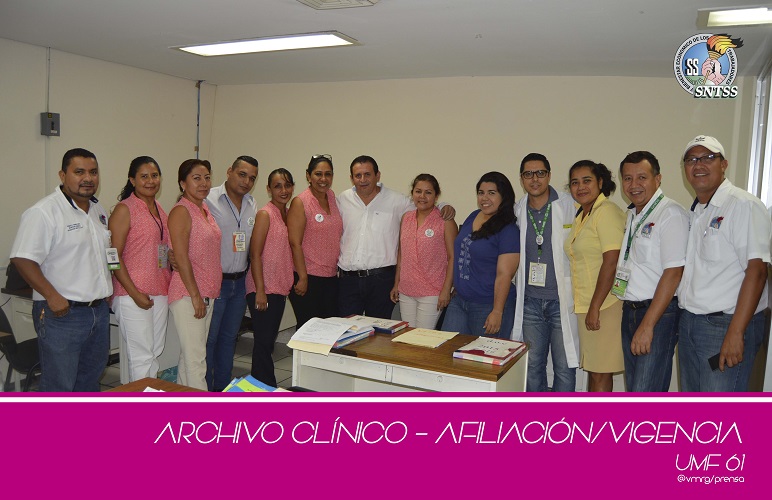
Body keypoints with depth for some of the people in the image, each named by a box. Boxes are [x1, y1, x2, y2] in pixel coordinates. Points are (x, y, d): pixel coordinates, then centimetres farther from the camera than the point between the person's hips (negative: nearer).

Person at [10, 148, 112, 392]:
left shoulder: (99, 210, 12)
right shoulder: (43, 211, -14)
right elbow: (23, 259, -18)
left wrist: (107, 288, 12)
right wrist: (52, 296, -23)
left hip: (100, 310, 8)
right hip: (62, 312, -8)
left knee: (90, 381, 20)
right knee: (59, 386, 0)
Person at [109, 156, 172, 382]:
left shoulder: (159, 209, 14)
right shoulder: (124, 210, -8)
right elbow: (114, 257, -12)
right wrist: (135, 293, -17)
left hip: (160, 292, 7)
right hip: (133, 295, -7)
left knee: (155, 353, 14)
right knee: (142, 356, -3)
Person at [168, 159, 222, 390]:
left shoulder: (205, 209, 14)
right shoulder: (181, 212, -11)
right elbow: (181, 258, -17)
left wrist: (205, 296, 15)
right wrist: (195, 296, -17)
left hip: (206, 293, 9)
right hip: (188, 295, -9)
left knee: (190, 356, 16)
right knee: (195, 359, -5)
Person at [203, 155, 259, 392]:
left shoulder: (252, 205, 10)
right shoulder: (209, 200, -11)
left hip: (239, 282, 7)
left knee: (229, 337, 16)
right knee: (208, 339, 2)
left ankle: (222, 388, 29)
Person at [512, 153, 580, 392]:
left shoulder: (570, 206, -5)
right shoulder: (517, 211, 7)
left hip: (562, 300, -4)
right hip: (530, 301, 4)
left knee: (565, 367, 1)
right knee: (532, 366, 12)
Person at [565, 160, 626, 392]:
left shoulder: (607, 211, -13)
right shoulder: (581, 215, 15)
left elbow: (611, 263, -19)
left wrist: (595, 308, -20)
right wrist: (587, 308, 13)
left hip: (605, 305, -8)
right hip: (586, 305, 8)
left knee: (600, 372, -1)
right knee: (593, 370, 15)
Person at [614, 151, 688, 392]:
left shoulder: (671, 213, -13)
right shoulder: (631, 214, 14)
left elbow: (673, 273, -19)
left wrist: (647, 325, -20)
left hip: (659, 313, -8)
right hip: (630, 310, 8)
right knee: (634, 390, 14)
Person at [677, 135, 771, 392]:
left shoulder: (744, 205, -11)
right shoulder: (694, 213, 15)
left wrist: (735, 332, -22)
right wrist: (684, 320, 11)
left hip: (726, 325, -8)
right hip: (689, 323, 8)